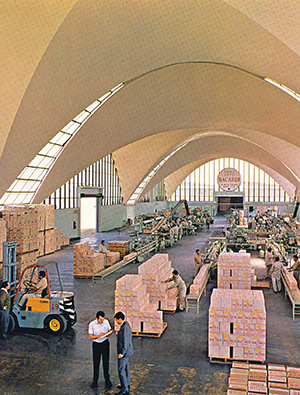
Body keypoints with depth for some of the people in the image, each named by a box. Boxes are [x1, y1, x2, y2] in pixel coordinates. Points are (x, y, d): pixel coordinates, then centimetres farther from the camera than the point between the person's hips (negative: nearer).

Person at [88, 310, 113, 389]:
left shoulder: (106, 322, -5)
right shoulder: (92, 324, -10)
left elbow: (110, 330, 8)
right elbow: (90, 337, -7)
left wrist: (108, 334, -15)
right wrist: (98, 336, -22)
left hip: (105, 343, 1)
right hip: (96, 344, -1)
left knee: (106, 362, 4)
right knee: (96, 363, 6)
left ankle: (107, 381, 18)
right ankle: (95, 381, 22)